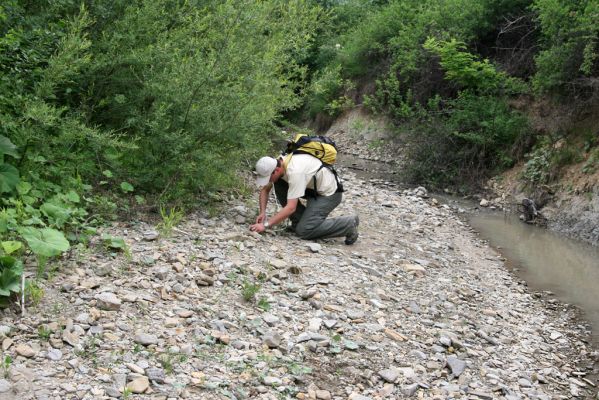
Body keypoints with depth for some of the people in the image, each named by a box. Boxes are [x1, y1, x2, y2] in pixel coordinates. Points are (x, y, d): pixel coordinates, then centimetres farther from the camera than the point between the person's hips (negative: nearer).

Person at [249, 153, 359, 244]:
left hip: (329, 193, -9)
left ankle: (348, 224, -5)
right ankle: (300, 221, 4)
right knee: (278, 185, -6)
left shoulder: (294, 172, -34)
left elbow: (291, 208, -36)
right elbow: (265, 190, 7)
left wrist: (266, 225, -34)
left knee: (303, 231, -17)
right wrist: (262, 212, -8)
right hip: (313, 190, 9)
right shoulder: (275, 165, -9)